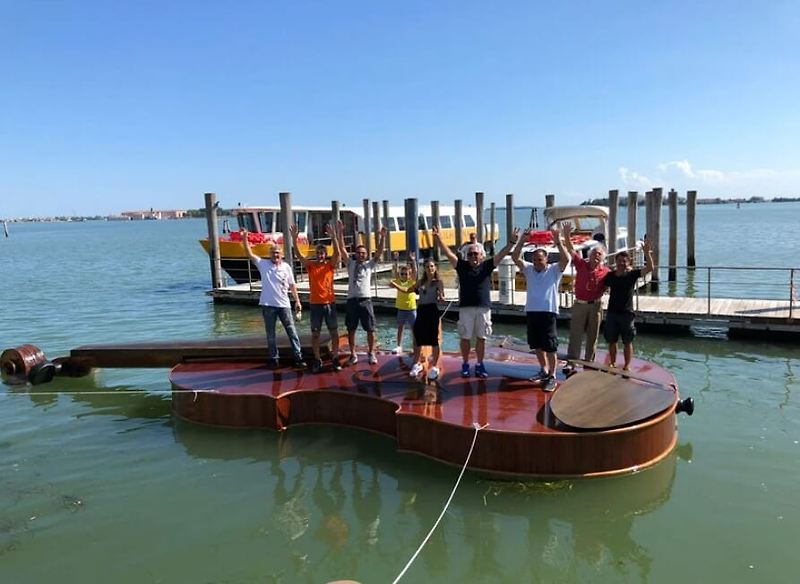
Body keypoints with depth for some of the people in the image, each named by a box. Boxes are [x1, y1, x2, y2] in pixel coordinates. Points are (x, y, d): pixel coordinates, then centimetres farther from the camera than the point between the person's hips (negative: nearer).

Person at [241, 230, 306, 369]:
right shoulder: (263, 264, 1)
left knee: (291, 331, 3)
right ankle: (273, 359, 19)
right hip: (268, 305, 0)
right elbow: (249, 253, -7)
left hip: (284, 305, 0)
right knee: (270, 334, 9)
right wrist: (244, 238, -19)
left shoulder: (286, 267, 2)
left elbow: (292, 285, 6)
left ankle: (298, 357, 9)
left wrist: (297, 301, 2)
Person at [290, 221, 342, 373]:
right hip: (315, 304, 1)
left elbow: (337, 253, -16)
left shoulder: (330, 265, 0)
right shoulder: (310, 265, 2)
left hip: (329, 303, 0)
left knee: (334, 332, 5)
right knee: (315, 333, 6)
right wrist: (294, 239, -26)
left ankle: (335, 358, 17)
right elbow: (299, 254, -11)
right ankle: (317, 360, 16)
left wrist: (333, 237, -30)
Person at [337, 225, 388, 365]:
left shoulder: (370, 264, 8)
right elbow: (342, 249, 2)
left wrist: (383, 237, -14)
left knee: (370, 329, 2)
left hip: (365, 299, -1)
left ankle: (371, 353, 17)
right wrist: (340, 233, -7)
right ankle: (353, 354, 18)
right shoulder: (350, 264, 9)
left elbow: (379, 252, -2)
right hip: (352, 300, 1)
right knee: (351, 329, 6)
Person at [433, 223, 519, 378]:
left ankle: (480, 365, 18)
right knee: (465, 338, 6)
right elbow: (448, 253, -2)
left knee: (481, 338, 8)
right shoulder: (462, 266, 4)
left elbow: (501, 255, -1)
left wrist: (512, 242, -12)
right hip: (466, 307, 0)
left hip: (484, 308, 0)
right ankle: (465, 364, 18)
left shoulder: (487, 266, 5)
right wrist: (438, 238, -12)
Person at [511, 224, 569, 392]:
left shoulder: (554, 270, -1)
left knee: (550, 347, -4)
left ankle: (552, 377, 4)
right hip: (531, 312, 5)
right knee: (537, 345, 16)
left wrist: (558, 241, -23)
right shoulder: (529, 269, 8)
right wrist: (522, 240, -12)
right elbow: (515, 257, -2)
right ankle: (544, 370, 32)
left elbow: (566, 259, -18)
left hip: (549, 312, -5)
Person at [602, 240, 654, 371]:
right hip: (612, 312, 2)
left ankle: (627, 365, 17)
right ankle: (612, 362, 27)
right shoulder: (610, 275, 2)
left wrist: (647, 252, -26)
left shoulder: (632, 274, -5)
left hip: (627, 313, -2)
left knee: (627, 341, 6)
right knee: (611, 340, 11)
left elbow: (650, 268, -16)